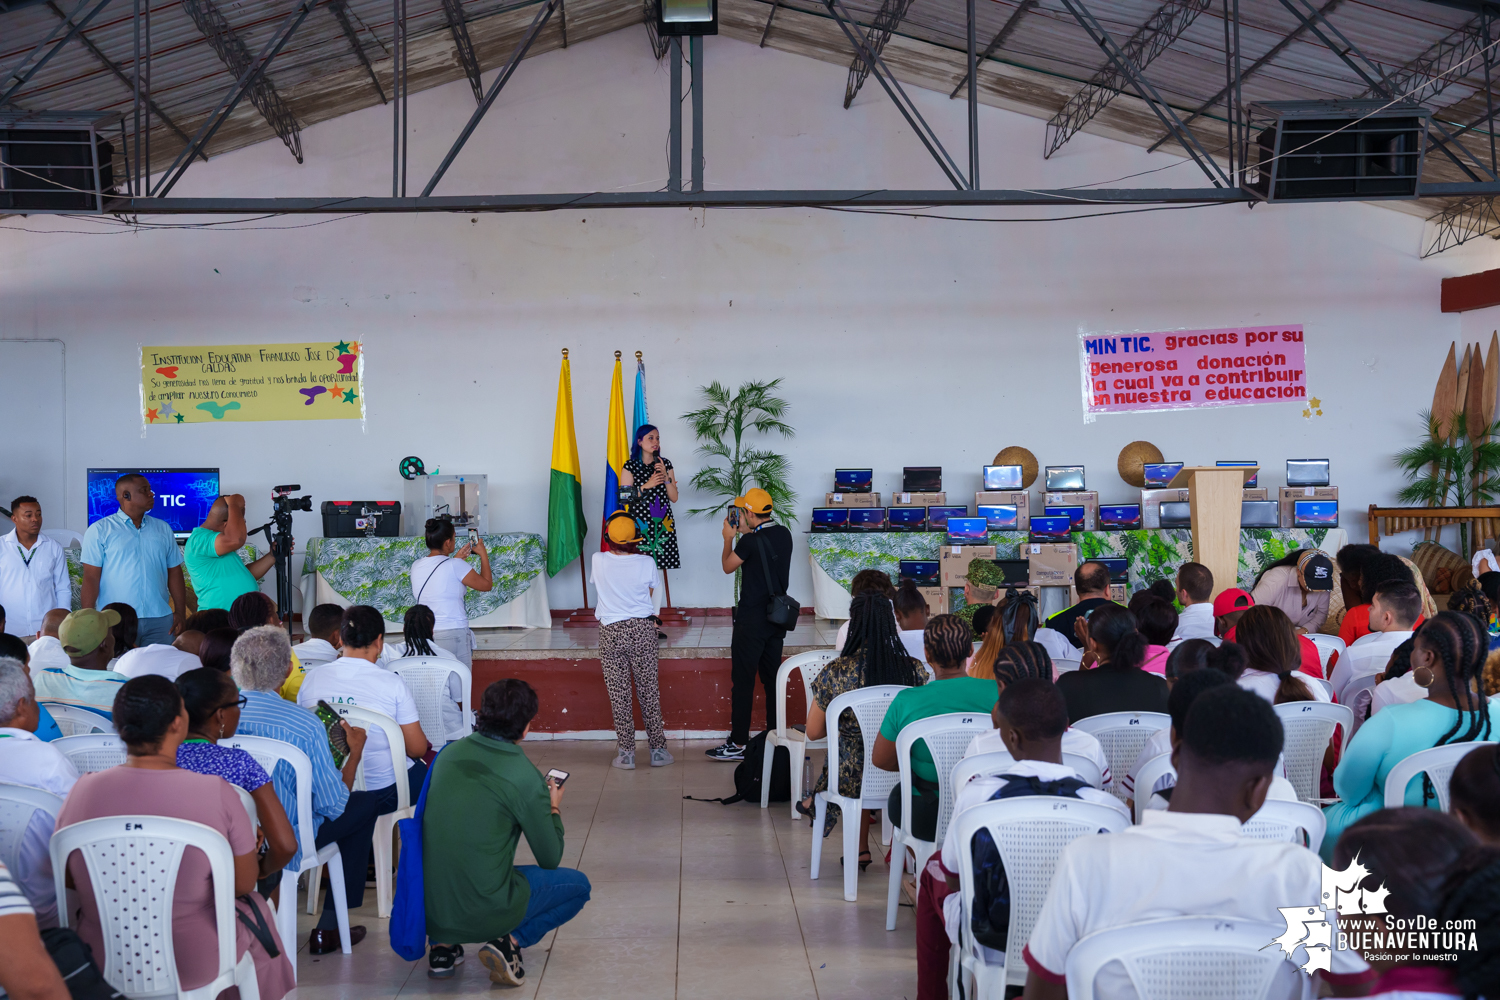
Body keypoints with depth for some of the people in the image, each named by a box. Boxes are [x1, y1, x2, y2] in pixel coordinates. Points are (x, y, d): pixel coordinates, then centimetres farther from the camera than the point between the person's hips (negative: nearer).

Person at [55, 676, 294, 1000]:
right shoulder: (216, 792, -23)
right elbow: (243, 884, -11)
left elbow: (68, 878, 2)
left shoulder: (83, 789, -14)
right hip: (194, 967, -3)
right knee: (256, 907, 29)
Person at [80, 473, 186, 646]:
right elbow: (91, 577, -3)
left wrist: (181, 612, 5)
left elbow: (174, 573, 15)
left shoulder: (163, 529, 15)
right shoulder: (100, 530, 3)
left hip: (159, 620, 4)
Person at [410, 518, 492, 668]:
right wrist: (483, 554, 11)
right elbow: (486, 585, 0)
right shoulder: (456, 566, -12)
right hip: (453, 634, -6)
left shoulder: (416, 566, 6)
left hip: (423, 633, 6)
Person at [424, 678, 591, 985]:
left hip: (428, 910, 5)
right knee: (578, 885, 17)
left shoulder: (449, 753, 3)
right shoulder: (526, 777, -12)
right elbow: (550, 859, 0)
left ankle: (442, 944, 17)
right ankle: (508, 942, -3)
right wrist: (554, 808, 18)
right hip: (483, 913, -5)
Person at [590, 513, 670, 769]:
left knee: (619, 693, 5)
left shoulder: (598, 561, -8)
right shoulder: (646, 563, -9)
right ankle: (657, 749, 14)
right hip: (642, 629, 0)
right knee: (648, 690, 9)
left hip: (611, 632, 0)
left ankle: (626, 753, 7)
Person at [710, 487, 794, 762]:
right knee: (772, 678, 14)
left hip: (751, 621, -7)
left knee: (743, 681, -1)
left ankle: (738, 744, 2)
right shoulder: (784, 534, 2)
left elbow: (728, 566, -2)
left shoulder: (751, 541, -19)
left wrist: (729, 539, 11)